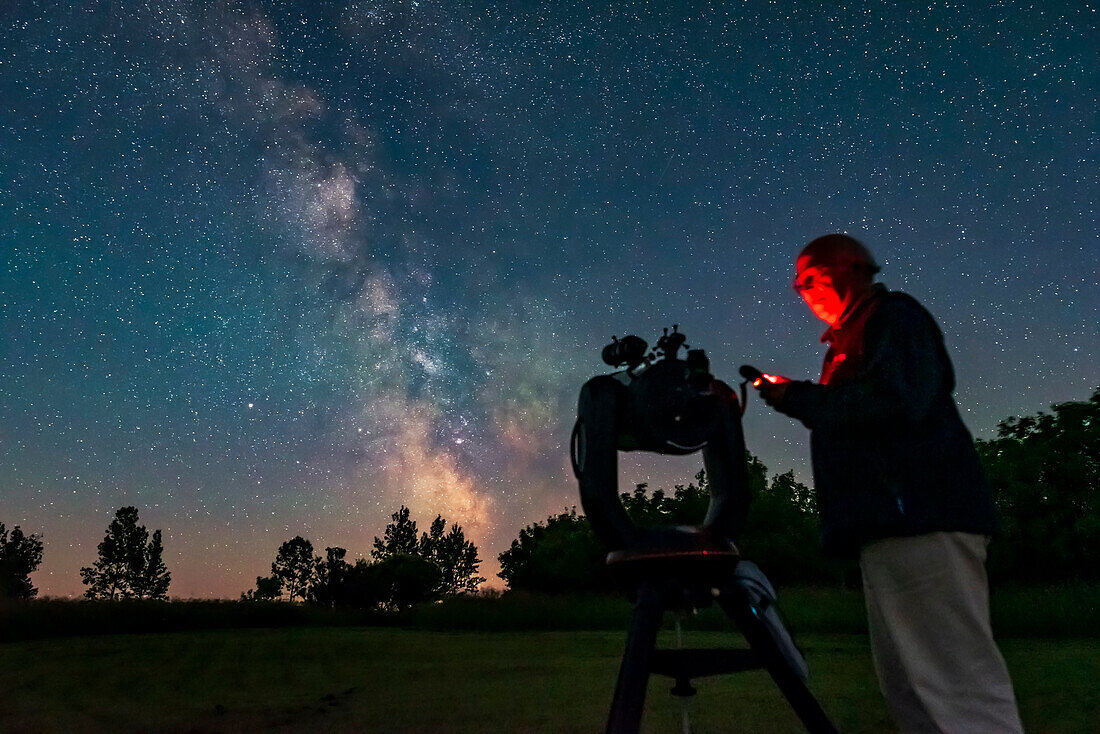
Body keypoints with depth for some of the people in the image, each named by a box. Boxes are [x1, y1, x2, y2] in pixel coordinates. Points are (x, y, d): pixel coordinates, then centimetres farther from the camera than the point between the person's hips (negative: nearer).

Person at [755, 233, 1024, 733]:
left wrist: (802, 400, -7)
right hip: (888, 524, 10)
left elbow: (898, 400, -17)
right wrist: (796, 397, 14)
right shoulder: (852, 339, 27)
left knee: (958, 683, -12)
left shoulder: (896, 316, 0)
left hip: (922, 523, -10)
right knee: (906, 687, 9)